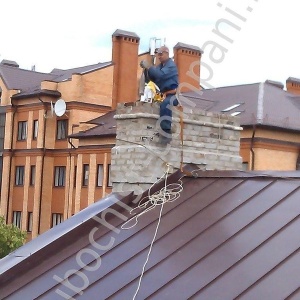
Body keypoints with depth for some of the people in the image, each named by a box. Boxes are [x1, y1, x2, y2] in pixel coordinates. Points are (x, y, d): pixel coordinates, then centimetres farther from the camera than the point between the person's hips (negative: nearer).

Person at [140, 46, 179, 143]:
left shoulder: (171, 65, -7)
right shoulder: (160, 66, 19)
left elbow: (161, 75, -24)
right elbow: (153, 78, 12)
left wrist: (148, 67, -20)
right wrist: (147, 69, -3)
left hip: (172, 94, -10)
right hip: (163, 94, 10)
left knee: (165, 104, -38)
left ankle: (167, 132, -43)